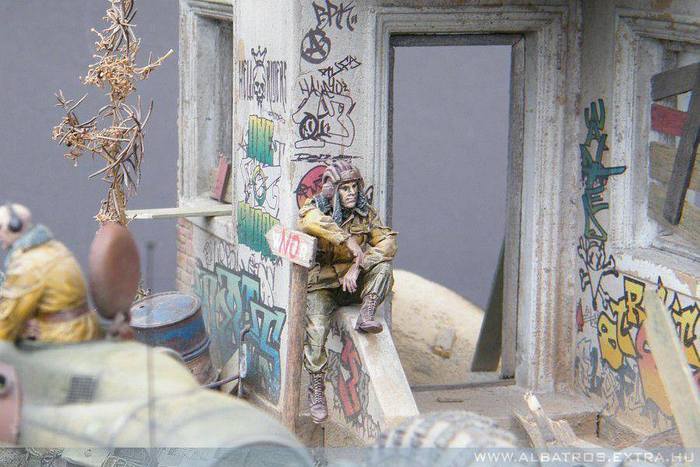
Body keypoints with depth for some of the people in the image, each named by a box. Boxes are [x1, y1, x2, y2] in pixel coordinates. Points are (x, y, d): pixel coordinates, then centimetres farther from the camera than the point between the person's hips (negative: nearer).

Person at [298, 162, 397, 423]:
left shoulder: (365, 214, 5)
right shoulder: (316, 209, -5)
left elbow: (386, 242, -8)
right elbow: (310, 222, -32)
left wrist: (357, 266, -22)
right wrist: (349, 241, -35)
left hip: (353, 283, 3)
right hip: (321, 285, -3)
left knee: (383, 264, -22)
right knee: (316, 328, -26)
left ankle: (366, 316, -27)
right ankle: (316, 388, -14)